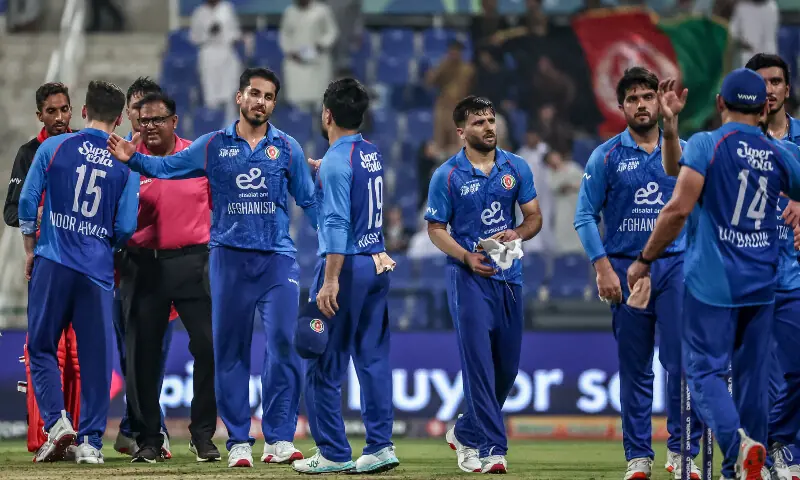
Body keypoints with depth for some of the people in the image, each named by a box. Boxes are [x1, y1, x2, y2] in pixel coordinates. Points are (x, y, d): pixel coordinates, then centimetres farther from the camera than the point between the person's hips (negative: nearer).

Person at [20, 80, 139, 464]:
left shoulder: (53, 148, 1)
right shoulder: (126, 164, 3)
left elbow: (27, 202, -1)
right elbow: (126, 227, -1)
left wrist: (30, 251, 12)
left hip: (52, 263, -1)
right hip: (98, 270, 1)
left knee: (41, 347, 10)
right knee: (95, 356, 6)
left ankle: (56, 420, -8)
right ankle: (91, 441, 5)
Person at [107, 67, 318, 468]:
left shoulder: (287, 148, 8)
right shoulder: (213, 146, 7)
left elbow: (308, 200, 11)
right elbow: (167, 167, 4)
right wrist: (133, 159, -13)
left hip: (277, 258, -1)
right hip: (229, 257, 1)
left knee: (282, 344, -11)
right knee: (229, 351, 3)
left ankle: (279, 439, -5)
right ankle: (238, 441, 10)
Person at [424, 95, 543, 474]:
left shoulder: (516, 168, 7)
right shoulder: (446, 176, -2)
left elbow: (534, 217, 10)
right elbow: (436, 228, 0)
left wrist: (517, 235, -12)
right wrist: (467, 257, -16)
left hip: (510, 276, 4)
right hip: (469, 277, -4)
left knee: (507, 364, 8)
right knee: (479, 361, -13)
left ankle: (465, 432, 28)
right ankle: (490, 448, -13)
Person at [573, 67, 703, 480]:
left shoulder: (681, 146, 7)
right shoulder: (606, 155, 4)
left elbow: (676, 171, -19)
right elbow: (585, 217, 2)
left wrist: (671, 124, -35)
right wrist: (603, 268, -8)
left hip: (675, 264, 0)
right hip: (626, 269, 0)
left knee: (683, 360, -8)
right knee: (635, 368, 4)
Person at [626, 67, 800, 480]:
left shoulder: (706, 144, -9)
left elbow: (678, 209, -17)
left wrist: (645, 259, -8)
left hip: (711, 281, -4)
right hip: (761, 284, 4)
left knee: (705, 370, -2)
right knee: (752, 373, 13)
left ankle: (737, 442, -27)